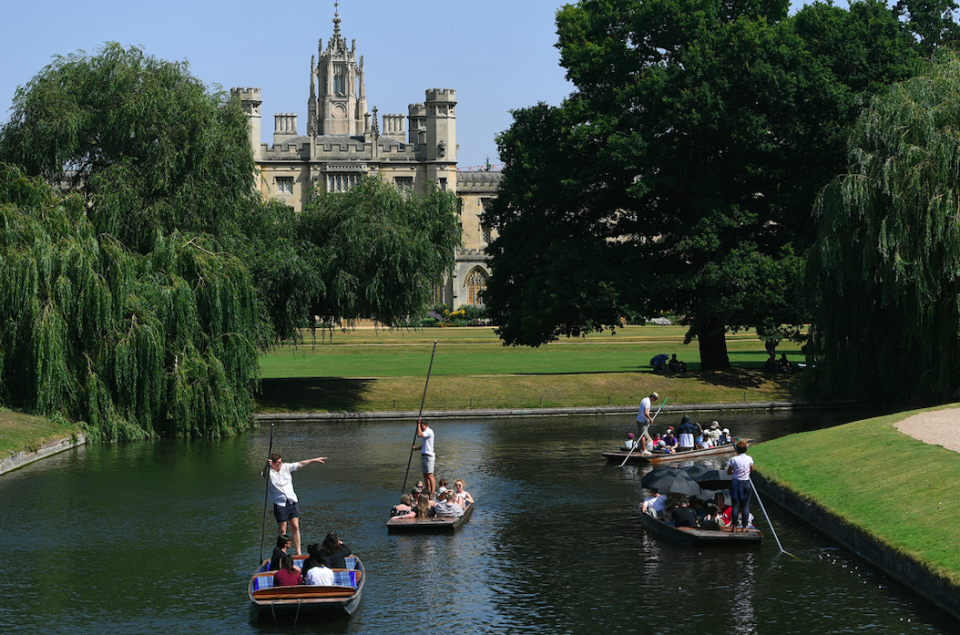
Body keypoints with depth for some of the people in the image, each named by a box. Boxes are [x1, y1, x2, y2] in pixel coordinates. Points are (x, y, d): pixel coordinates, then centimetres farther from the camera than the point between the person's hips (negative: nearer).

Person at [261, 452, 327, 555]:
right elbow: (264, 475, -31)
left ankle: (298, 552, 9)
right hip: (280, 504, -4)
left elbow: (300, 464, 10)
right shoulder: (269, 472, -9)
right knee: (282, 530, 0)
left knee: (295, 527, 3)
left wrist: (315, 460, 13)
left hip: (292, 501, 4)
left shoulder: (285, 467, 5)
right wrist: (267, 466, -50)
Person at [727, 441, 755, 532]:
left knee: (735, 505, 3)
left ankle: (734, 527, 4)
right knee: (745, 506, 5)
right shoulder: (749, 459, -2)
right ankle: (744, 527, 3)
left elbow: (728, 472, 0)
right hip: (746, 483, 1)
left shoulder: (734, 459, -8)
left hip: (736, 483, -1)